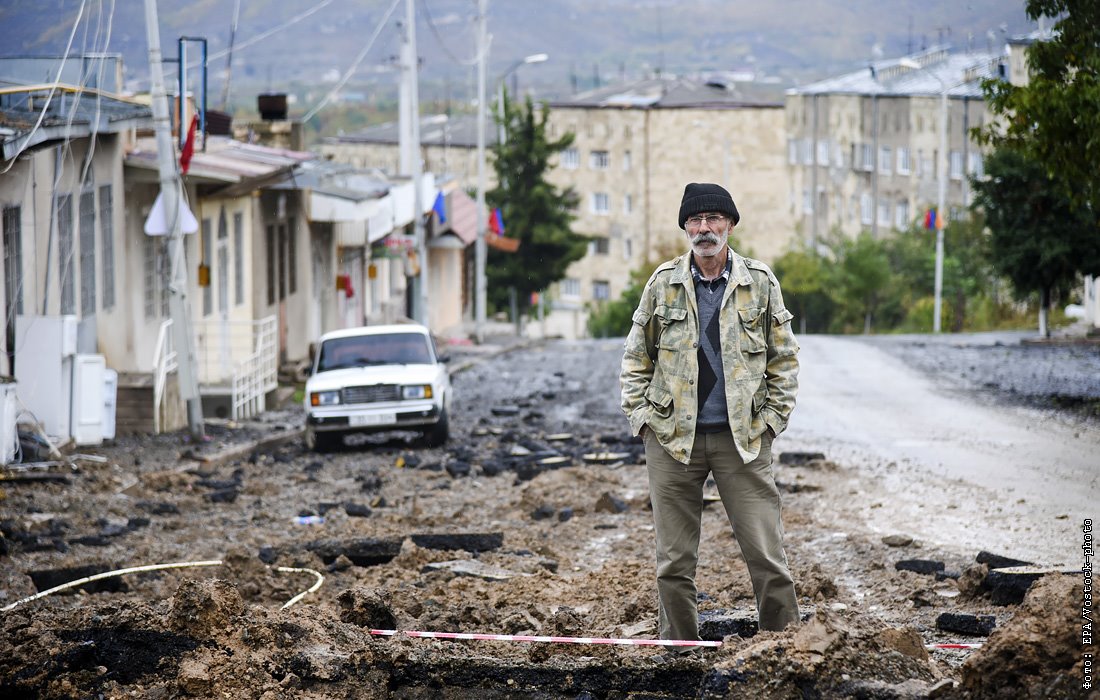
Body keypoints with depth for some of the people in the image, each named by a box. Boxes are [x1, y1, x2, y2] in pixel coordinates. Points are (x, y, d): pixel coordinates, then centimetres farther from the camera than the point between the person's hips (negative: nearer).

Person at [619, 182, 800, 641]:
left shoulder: (760, 283, 3)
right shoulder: (663, 284, 5)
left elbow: (784, 357, 8)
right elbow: (636, 357, 12)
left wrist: (771, 418, 0)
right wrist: (640, 415, 2)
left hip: (742, 437, -1)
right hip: (673, 437, 1)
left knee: (766, 556, -3)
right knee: (674, 562, 5)